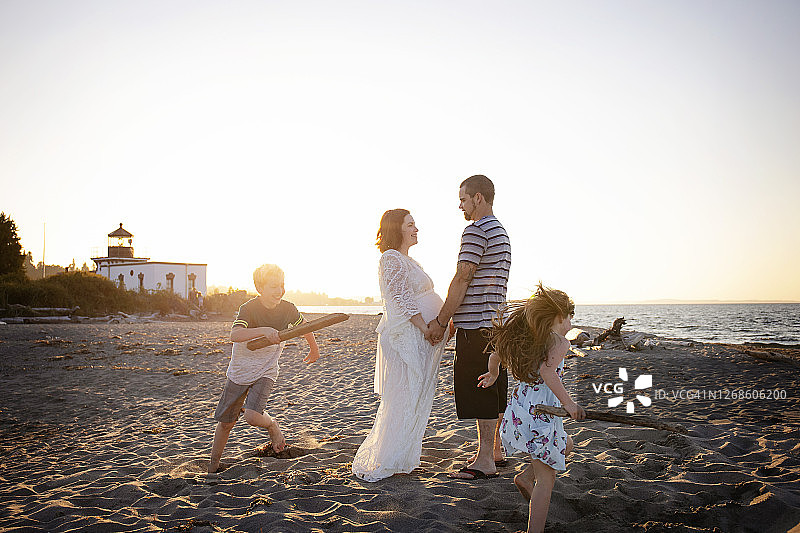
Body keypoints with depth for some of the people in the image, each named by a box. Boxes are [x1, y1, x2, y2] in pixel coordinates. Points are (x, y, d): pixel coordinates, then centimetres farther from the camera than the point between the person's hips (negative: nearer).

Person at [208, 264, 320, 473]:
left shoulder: (287, 309, -10)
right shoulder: (249, 309, -20)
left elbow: (303, 325, 13)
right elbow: (235, 335, -38)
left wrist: (314, 348, 25)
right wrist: (264, 331, -51)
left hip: (265, 373, 0)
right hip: (239, 371, 0)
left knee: (252, 416, -23)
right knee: (225, 422, 8)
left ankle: (272, 425, 11)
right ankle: (212, 466, 32)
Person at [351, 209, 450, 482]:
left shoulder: (408, 261, 21)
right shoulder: (391, 258, -10)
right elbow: (402, 301, -18)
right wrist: (426, 329, -20)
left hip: (422, 339, 10)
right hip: (406, 337, -10)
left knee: (415, 401, 12)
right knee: (403, 400, -7)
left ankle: (400, 459, 21)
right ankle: (378, 463, 1)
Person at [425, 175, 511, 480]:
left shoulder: (476, 231, -13)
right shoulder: (501, 232, 19)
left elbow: (461, 280, -17)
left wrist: (441, 321, -12)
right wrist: (454, 318, 22)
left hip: (476, 326, -10)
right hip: (495, 322, 10)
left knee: (479, 389, -6)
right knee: (493, 388, 15)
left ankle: (484, 461, -1)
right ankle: (495, 451, 24)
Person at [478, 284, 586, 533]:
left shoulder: (525, 337, 11)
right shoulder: (559, 341, -10)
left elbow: (495, 355, 21)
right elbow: (547, 371, -28)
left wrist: (492, 373, 41)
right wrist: (568, 403, -26)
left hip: (519, 407, 8)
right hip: (541, 415, -8)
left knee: (566, 445, 30)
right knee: (546, 480, 1)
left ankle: (526, 476, 24)